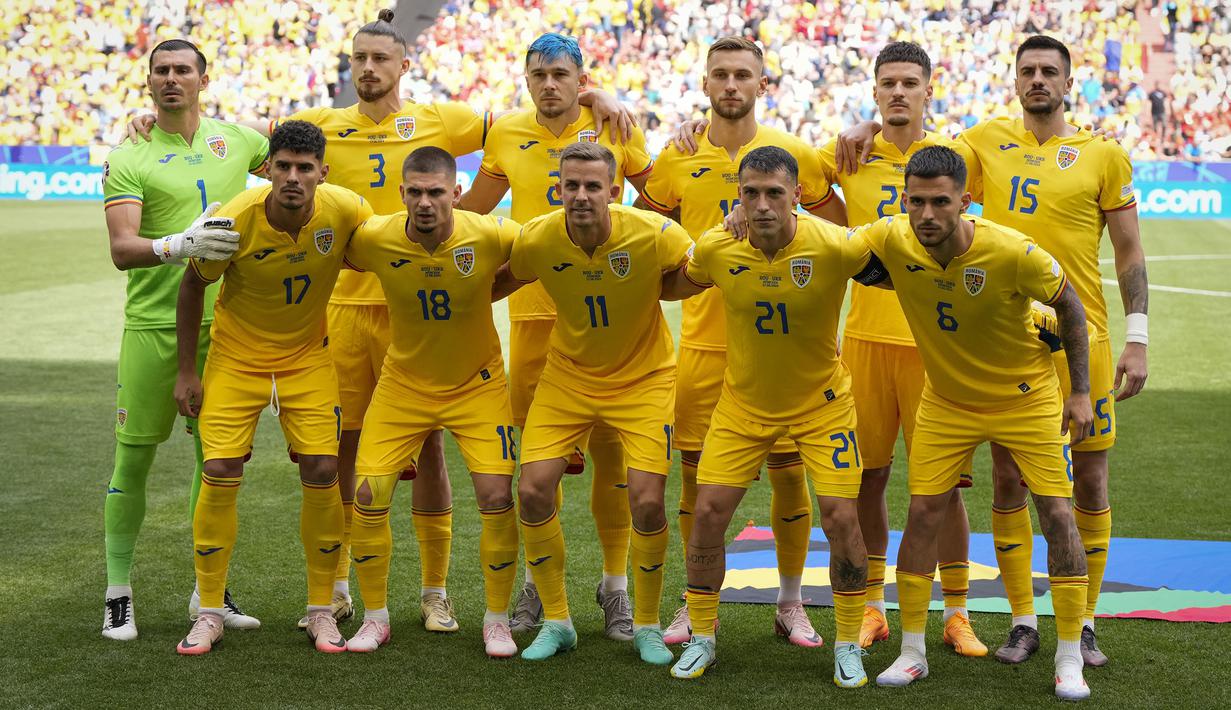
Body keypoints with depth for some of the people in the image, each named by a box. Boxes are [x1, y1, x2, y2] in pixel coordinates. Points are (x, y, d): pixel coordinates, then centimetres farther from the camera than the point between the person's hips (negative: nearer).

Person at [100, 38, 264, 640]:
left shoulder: (236, 139, 9)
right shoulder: (128, 161, -3)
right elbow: (122, 250, -15)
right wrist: (180, 244, -31)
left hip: (223, 323, 4)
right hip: (153, 325, -3)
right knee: (134, 458, 1)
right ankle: (118, 594, 12)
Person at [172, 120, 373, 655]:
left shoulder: (346, 211, -20)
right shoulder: (234, 222, -24)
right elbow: (193, 285, -8)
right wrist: (186, 370, -6)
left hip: (308, 358, 1)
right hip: (236, 356, -1)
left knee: (322, 473, -6)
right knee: (220, 473, -9)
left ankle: (321, 610, 10)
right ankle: (209, 613, 6)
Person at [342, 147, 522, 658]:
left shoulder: (491, 236, -23)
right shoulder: (374, 239, -19)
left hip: (477, 384, -1)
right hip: (403, 383, 1)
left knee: (496, 495, -11)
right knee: (368, 494, -6)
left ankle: (497, 619, 8)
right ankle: (375, 616, 13)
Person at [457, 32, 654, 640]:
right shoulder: (506, 135, 5)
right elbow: (468, 211, 18)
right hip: (533, 310, 2)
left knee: (611, 453, 0)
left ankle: (615, 584, 13)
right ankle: (537, 584, 20)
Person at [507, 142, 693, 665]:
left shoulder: (653, 234, -24)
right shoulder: (536, 240, -18)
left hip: (643, 378, -2)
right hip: (567, 376, 2)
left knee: (646, 501, -11)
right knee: (533, 491, -8)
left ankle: (646, 626, 13)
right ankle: (556, 622, 12)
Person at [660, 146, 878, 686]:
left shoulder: (836, 248, -25)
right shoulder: (716, 248, -17)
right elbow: (670, 286, 5)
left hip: (821, 403, -2)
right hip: (743, 403, 2)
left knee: (841, 517, -7)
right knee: (708, 512, -3)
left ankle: (848, 646, 13)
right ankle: (701, 639, 16)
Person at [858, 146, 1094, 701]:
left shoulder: (1015, 253, -29)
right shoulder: (891, 240, -22)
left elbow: (1068, 304, -10)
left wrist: (1080, 390, -8)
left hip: (1026, 396, -2)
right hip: (946, 399, 2)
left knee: (1057, 515, -4)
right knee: (922, 515, -1)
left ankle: (1069, 660, 8)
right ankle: (912, 653, 14)